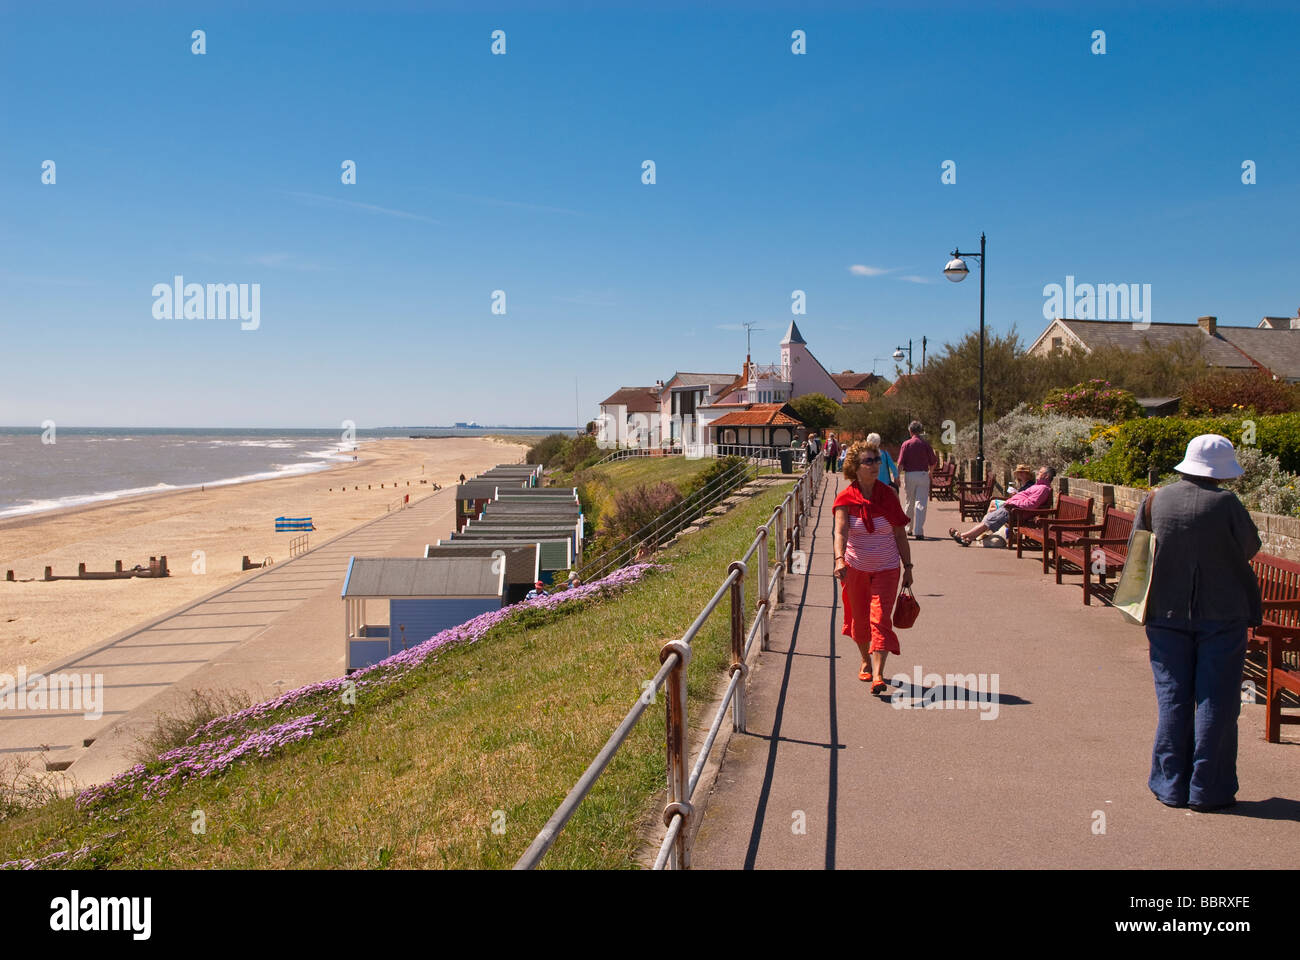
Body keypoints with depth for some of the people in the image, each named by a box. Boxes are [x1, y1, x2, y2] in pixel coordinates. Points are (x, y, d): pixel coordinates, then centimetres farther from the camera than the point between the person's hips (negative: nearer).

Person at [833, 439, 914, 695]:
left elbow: (900, 535, 1)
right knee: (860, 620, 13)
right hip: (855, 568, 0)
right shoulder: (845, 499, -10)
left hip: (886, 568, 0)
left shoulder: (888, 496, -5)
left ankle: (878, 675, -13)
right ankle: (866, 661, 37)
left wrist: (908, 567, 1)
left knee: (880, 619, -11)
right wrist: (839, 559, -39)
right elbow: (840, 532, -22)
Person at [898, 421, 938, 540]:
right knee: (921, 503, -2)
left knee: (909, 503, 15)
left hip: (909, 475, 1)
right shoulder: (926, 444, 0)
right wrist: (930, 471, 23)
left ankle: (908, 529, 27)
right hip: (923, 474, -1)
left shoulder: (906, 444, -2)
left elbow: (900, 463, -8)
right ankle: (919, 531, -11)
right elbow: (933, 462, 3)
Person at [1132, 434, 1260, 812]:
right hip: (1221, 614, -3)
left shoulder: (1155, 501, -3)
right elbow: (1250, 548, 0)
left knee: (1172, 699, 10)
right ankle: (1208, 790, 9)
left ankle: (1171, 785, 13)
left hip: (1166, 614, 3)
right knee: (1216, 701, 6)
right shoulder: (1226, 503, -13)